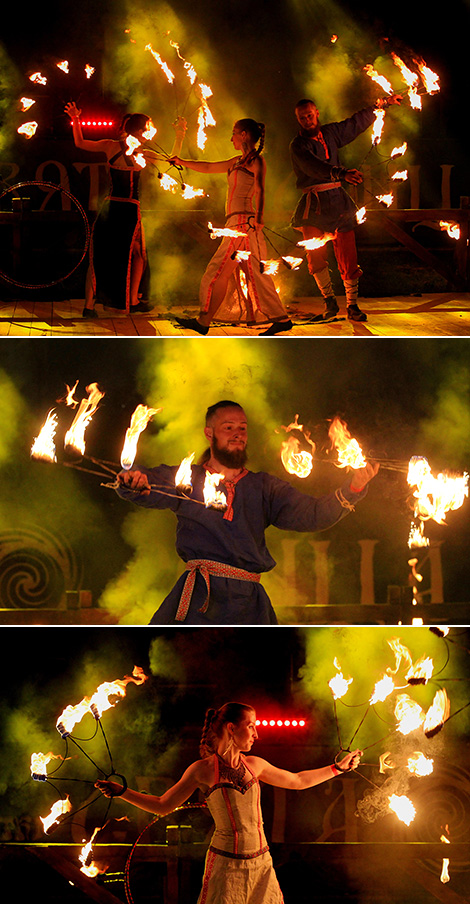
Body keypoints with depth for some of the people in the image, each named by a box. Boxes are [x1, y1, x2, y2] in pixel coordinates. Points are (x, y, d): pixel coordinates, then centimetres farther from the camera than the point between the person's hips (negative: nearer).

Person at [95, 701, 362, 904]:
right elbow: (162, 806, 5)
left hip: (262, 863, 5)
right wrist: (122, 792, -4)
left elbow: (297, 781, 24)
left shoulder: (254, 764, 9)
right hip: (226, 863, -4)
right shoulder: (203, 770, -4)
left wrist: (338, 768, 25)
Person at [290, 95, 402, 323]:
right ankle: (330, 302, 2)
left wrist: (383, 103, 33)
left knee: (347, 255, -2)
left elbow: (358, 122, 27)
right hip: (314, 203, -4)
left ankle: (352, 306, 5)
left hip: (338, 199, 4)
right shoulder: (298, 145, -4)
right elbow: (314, 167, -24)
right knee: (315, 256, -13)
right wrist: (341, 173, -39)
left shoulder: (330, 133, 13)